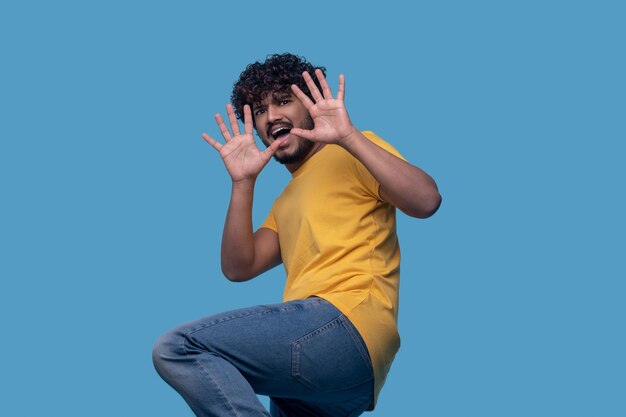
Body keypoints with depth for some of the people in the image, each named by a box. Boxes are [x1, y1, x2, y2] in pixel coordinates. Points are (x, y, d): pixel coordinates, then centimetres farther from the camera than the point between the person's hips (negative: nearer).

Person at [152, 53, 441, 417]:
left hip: (347, 320, -9)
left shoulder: (352, 155, 9)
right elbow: (238, 269, 15)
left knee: (178, 349, -20)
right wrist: (243, 183, 7)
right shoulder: (285, 204, 31)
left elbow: (427, 200, -10)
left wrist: (348, 137, -13)